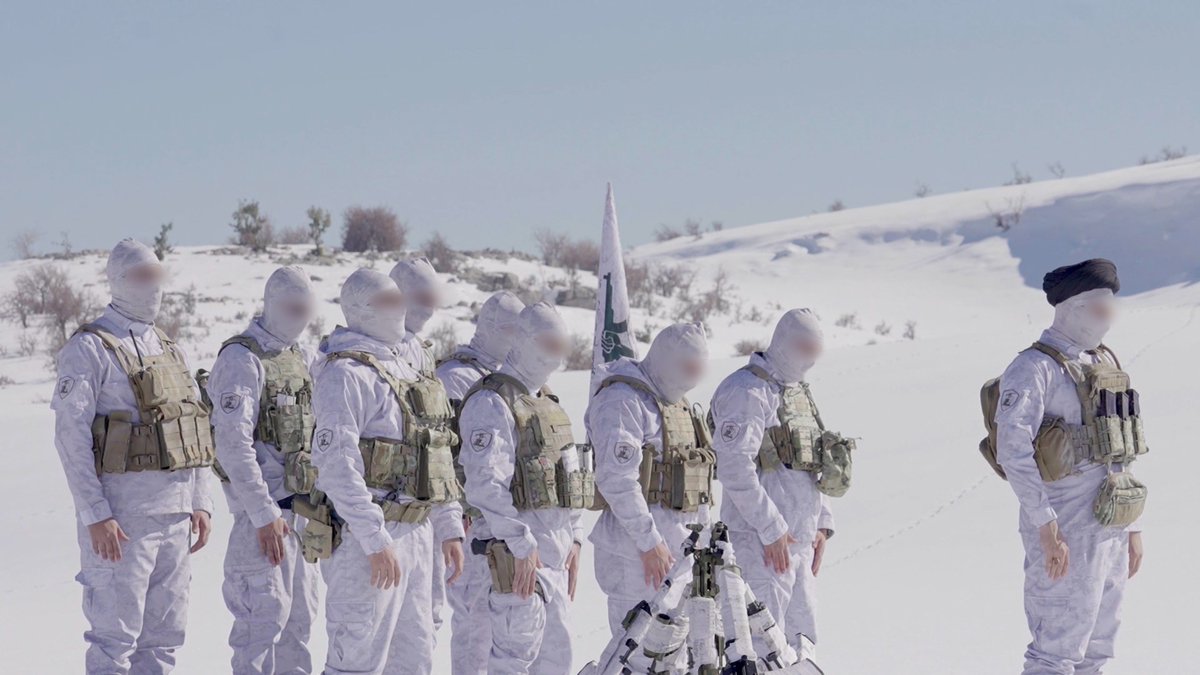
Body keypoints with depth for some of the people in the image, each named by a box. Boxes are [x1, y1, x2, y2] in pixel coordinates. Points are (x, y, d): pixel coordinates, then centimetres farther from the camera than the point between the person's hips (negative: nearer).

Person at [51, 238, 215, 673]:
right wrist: (95, 515, -18)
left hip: (175, 514, 7)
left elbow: (196, 433, 19)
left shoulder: (170, 349, 16)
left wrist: (200, 503, 9)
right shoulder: (89, 349, -6)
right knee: (115, 636, -6)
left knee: (164, 635, 10)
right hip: (119, 516, -7)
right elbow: (71, 436, -12)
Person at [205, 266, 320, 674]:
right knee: (264, 618, -10)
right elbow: (233, 444, -20)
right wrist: (264, 516, -23)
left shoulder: (301, 359, 14)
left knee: (299, 617, 13)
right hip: (264, 509, -9)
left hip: (302, 507, 9)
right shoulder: (241, 360, -12)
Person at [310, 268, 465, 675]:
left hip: (415, 533, 9)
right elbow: (336, 465, -21)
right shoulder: (345, 374, -13)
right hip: (364, 535, -9)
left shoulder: (402, 370, 17)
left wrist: (452, 525, 16)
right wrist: (375, 541, -24)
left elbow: (439, 455, 21)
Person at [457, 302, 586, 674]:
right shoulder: (492, 404, -11)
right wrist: (521, 544, -21)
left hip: (555, 547, 9)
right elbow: (486, 484, -20)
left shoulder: (548, 404, 19)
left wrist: (574, 539, 16)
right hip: (519, 550, -9)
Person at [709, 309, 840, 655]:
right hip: (762, 541, -9)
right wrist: (772, 529, -20)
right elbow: (735, 468, -20)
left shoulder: (798, 392, 18)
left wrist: (822, 523, 14)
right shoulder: (747, 391, -12)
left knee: (800, 637, 11)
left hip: (799, 539, 9)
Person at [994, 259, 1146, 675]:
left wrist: (1133, 527, 17)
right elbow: (1013, 450, -19)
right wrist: (1046, 526, -23)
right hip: (1067, 533, -8)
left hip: (1111, 530, 8)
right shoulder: (1034, 368, -10)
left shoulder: (1105, 364, 16)